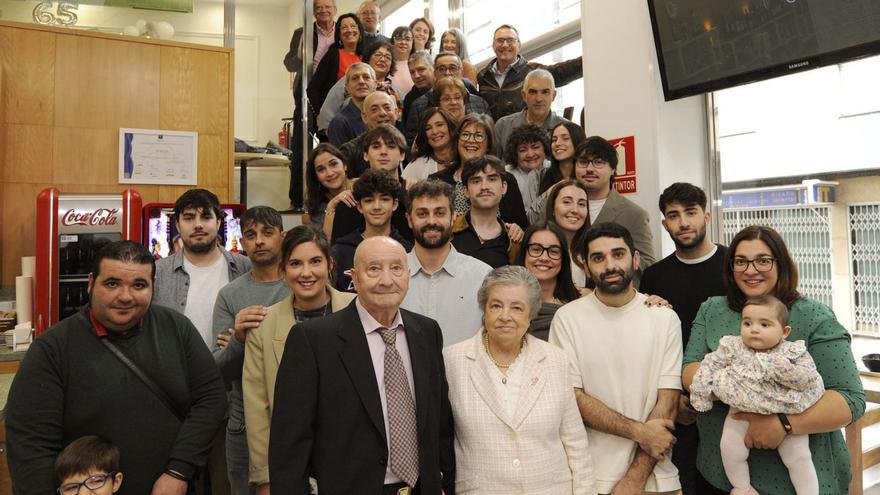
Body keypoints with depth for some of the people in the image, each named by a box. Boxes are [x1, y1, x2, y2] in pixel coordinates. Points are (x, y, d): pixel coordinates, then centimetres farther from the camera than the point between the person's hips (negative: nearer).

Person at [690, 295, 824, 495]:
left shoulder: (793, 352, -8)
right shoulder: (732, 347, -5)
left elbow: (808, 379, -16)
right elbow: (709, 365, -2)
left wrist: (780, 369, -29)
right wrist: (700, 392, -9)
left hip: (785, 417, -1)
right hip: (743, 413, 1)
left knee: (799, 458, 0)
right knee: (730, 448, -8)